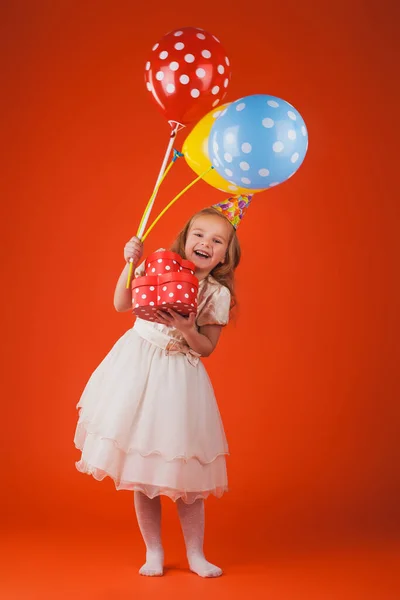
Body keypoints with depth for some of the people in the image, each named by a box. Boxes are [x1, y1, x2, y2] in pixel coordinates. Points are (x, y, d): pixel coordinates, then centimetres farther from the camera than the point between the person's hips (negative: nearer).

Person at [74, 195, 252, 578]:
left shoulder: (218, 294, -6)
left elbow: (206, 348, -4)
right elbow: (122, 305, 2)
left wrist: (186, 328, -22)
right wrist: (130, 265, -9)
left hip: (179, 377, -1)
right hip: (137, 367, 2)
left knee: (183, 473, 3)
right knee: (140, 472, 6)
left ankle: (195, 555, 20)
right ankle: (153, 553, 21)